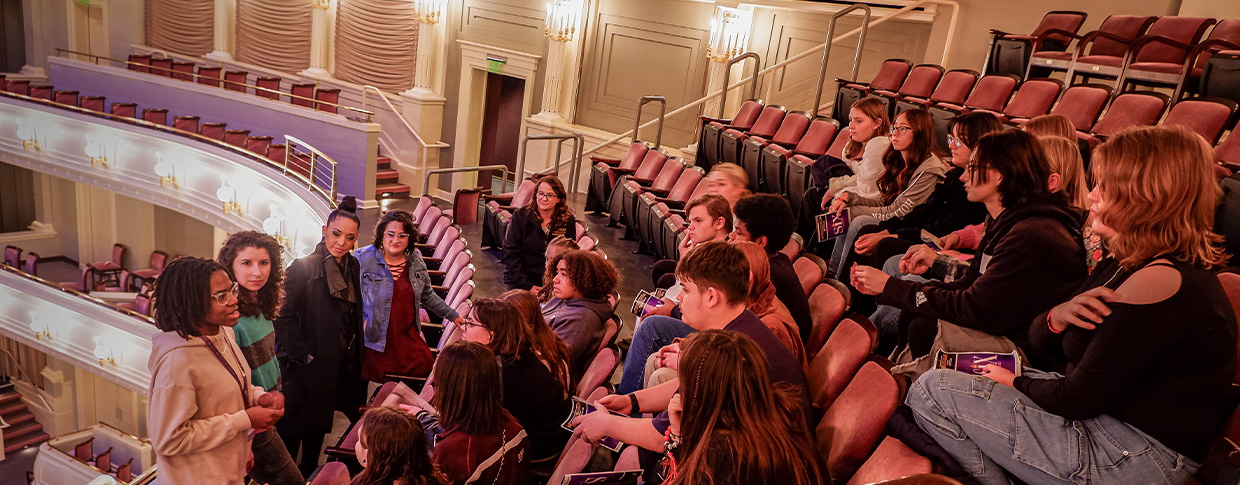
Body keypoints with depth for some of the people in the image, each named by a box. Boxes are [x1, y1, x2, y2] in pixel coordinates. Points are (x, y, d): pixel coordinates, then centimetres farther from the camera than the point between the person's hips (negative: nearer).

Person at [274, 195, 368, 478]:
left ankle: (309, 474, 37)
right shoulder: (302, 268, -16)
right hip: (307, 369, -6)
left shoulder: (352, 267, 4)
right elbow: (283, 317, -18)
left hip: (341, 367, 6)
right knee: (293, 429, 9)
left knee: (318, 428, 21)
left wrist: (354, 356, 9)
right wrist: (302, 354, -18)